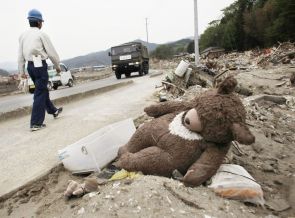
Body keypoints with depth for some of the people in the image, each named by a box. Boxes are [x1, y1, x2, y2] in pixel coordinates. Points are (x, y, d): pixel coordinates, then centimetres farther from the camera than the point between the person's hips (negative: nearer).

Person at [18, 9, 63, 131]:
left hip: (30, 66, 7)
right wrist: (57, 66, 7)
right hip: (40, 66, -7)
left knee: (43, 90, 20)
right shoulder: (41, 34, -8)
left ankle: (53, 111, 37)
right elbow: (52, 52, -6)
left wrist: (21, 71, 13)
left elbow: (20, 55, 9)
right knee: (40, 94, -4)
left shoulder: (23, 35, 9)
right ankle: (36, 123, -4)